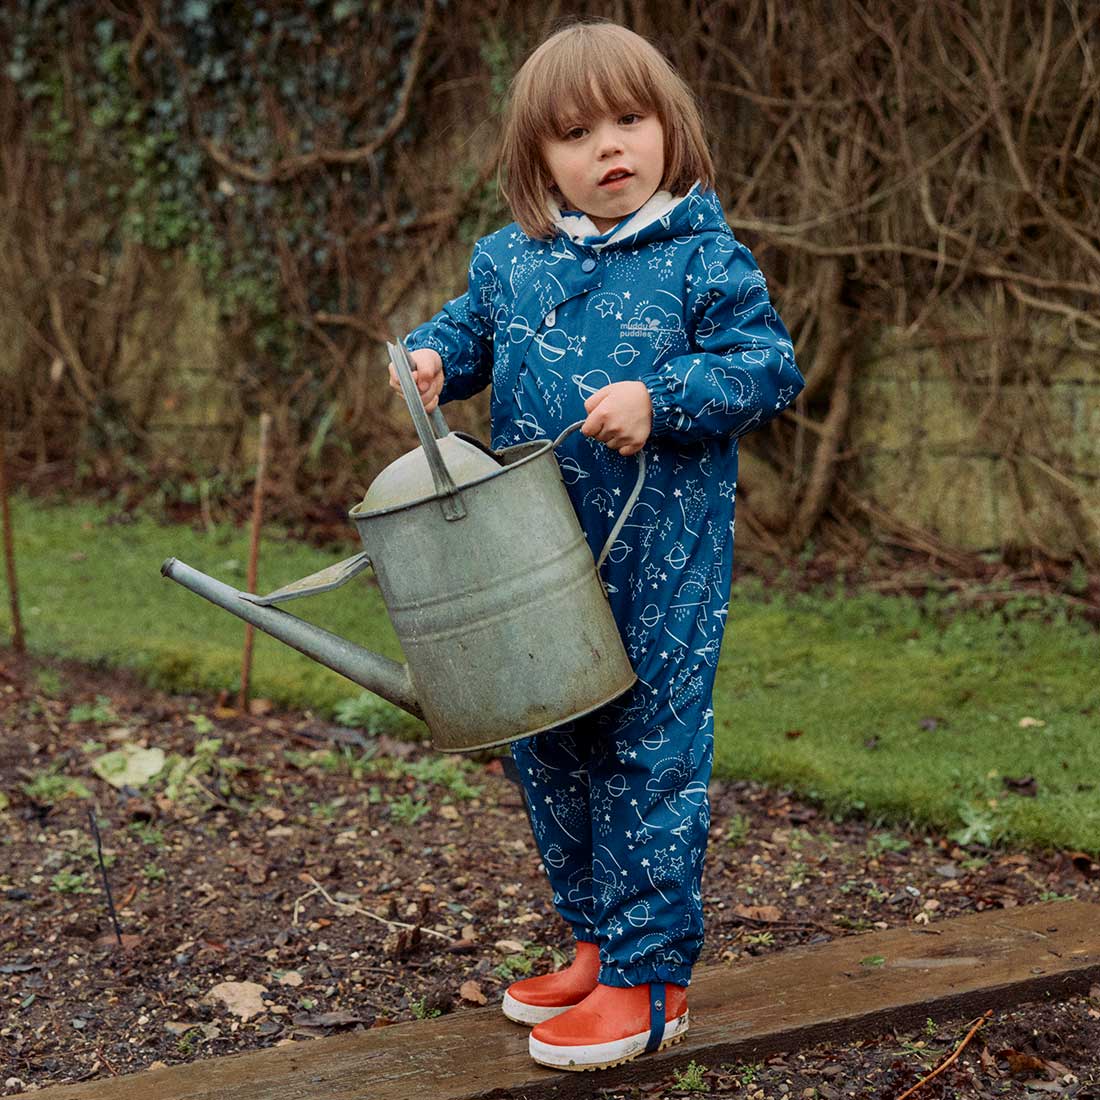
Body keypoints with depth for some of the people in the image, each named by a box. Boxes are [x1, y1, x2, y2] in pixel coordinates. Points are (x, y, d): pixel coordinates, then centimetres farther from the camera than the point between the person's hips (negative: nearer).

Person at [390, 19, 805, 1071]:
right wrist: (431, 357, 0)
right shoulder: (508, 260, 9)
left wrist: (659, 401, -21)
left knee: (652, 750, -2)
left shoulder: (703, 259, -5)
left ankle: (648, 974, 10)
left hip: (662, 560, -5)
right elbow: (468, 327, 23)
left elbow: (768, 365, -8)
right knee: (548, 751, 14)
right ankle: (597, 939, 31)